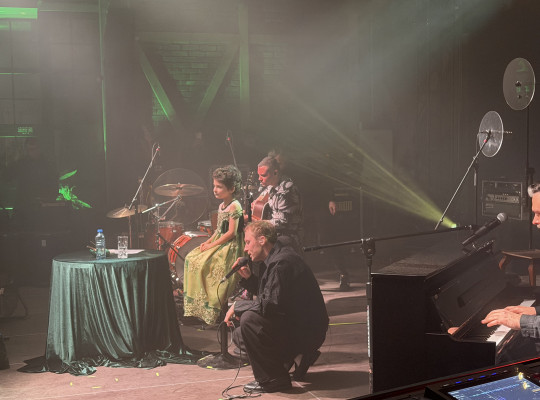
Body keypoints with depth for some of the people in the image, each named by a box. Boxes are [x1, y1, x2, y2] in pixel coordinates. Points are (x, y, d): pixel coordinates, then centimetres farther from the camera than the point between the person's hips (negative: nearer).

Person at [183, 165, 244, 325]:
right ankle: (195, 304, 5)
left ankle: (209, 310, -13)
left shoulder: (234, 206, -16)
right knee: (191, 258, 2)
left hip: (230, 246, -10)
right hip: (218, 242, 10)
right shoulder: (222, 205, 13)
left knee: (203, 263, -22)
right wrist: (208, 241, 4)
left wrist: (212, 245, -17)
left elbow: (231, 232, -20)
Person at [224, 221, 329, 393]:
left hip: (307, 332, -11)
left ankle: (272, 379, -14)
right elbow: (267, 294, 19)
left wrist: (237, 306, -15)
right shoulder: (278, 255, 10)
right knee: (239, 336, 13)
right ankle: (297, 354, 13)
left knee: (249, 319, -26)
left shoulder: (281, 262, -22)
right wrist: (248, 278, 4)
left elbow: (270, 305, -28)